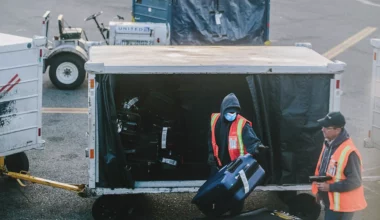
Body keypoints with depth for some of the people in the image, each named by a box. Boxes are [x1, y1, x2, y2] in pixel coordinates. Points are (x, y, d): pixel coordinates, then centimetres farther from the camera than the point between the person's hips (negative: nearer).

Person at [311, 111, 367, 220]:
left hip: (342, 205, -9)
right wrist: (318, 190, 15)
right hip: (329, 201, 9)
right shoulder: (328, 144, 6)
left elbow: (354, 181, -23)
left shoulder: (349, 151, -24)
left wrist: (330, 187, -24)